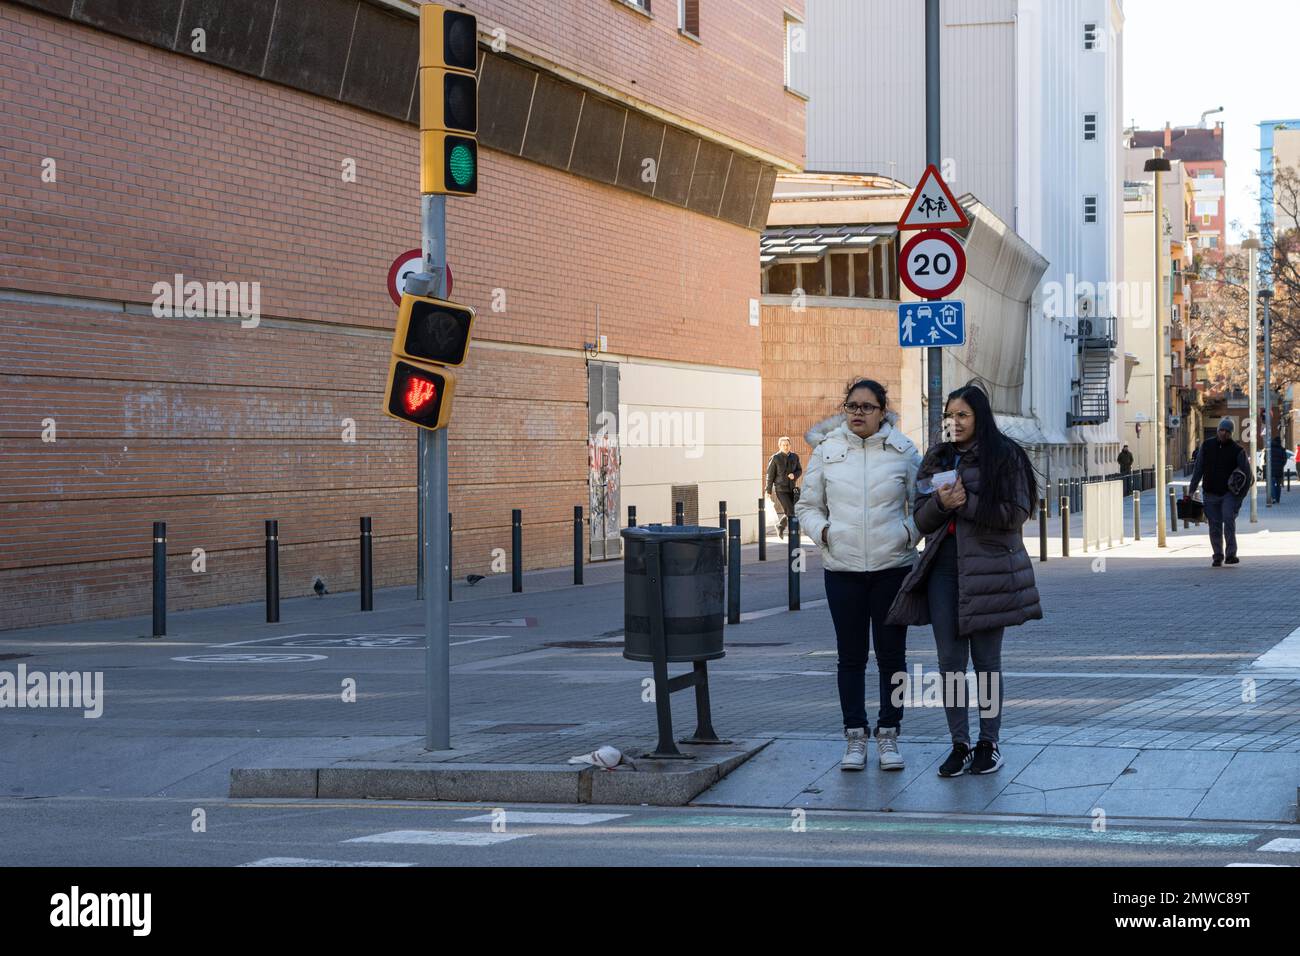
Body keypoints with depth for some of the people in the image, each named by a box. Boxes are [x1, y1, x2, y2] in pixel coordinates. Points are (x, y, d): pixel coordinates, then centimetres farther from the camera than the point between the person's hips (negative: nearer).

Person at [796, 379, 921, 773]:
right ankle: (855, 736, 13)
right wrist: (823, 530, -6)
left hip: (893, 565, -1)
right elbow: (807, 506, 12)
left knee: (892, 653, 4)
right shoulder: (826, 450, 3)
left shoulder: (904, 452, 1)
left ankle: (888, 734, 14)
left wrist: (909, 533, -7)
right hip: (842, 567, 1)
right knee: (851, 655, 6)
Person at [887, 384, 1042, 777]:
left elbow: (1016, 513, -10)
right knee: (950, 661, 3)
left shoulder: (1004, 456, -3)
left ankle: (989, 744, 13)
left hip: (986, 569, -5)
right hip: (943, 571, 5)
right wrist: (940, 502, -11)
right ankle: (959, 745, 10)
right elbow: (921, 520, 10)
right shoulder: (936, 460, 13)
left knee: (986, 660, 4)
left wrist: (967, 502, -17)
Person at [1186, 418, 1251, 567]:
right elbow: (1198, 469, 8)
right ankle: (1218, 557, 16)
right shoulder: (1206, 446, 4)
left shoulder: (1237, 450, -3)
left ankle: (1231, 554, -24)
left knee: (1228, 518, -23)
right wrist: (1191, 491, 4)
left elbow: (1247, 473, 2)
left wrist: (1241, 495, -5)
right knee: (1215, 526, 3)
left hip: (1229, 493, -3)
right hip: (1211, 494, 3)